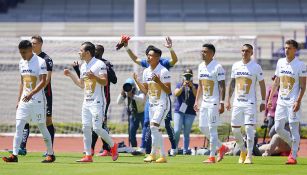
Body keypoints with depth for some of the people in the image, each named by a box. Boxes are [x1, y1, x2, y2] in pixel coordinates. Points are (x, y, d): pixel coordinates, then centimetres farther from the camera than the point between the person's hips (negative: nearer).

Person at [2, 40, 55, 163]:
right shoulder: (22, 63, 11)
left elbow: (43, 82, -17)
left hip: (37, 100, -6)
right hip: (24, 99, 6)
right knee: (18, 126, -5)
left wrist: (31, 94, -27)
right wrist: (19, 99, 14)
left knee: (42, 127, 1)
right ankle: (14, 155, -9)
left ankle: (51, 154, 14)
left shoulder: (40, 62, -10)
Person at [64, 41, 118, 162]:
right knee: (86, 128, 2)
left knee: (97, 128, -11)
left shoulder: (99, 64, -10)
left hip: (97, 102, -8)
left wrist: (94, 77, -33)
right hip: (86, 102, 8)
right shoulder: (83, 66, 16)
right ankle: (88, 155, 4)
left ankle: (113, 146, 11)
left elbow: (105, 82, -17)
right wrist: (70, 75, 20)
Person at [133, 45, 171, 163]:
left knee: (154, 127, -20)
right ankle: (163, 156, 15)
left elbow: (168, 91, -14)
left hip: (162, 104, -8)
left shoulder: (163, 71, -14)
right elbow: (145, 90, 13)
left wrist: (159, 82, -27)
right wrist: (136, 81, 2)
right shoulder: (146, 71, 8)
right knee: (157, 130, 9)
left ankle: (153, 154, -16)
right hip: (152, 104, 8)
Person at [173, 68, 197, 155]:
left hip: (190, 112, 0)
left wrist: (192, 86, -15)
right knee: (177, 131, -9)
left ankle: (185, 150, 2)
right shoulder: (179, 85, 11)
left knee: (186, 133, 1)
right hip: (179, 111, 0)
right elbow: (176, 94, -5)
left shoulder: (195, 86, 9)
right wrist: (183, 86, -16)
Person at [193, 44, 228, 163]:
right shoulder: (201, 66, 11)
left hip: (214, 102, -8)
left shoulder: (217, 67, -13)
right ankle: (221, 147, 24)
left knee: (212, 128, -7)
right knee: (203, 127, 10)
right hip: (204, 102, 8)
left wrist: (222, 103, -20)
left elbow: (222, 86, -14)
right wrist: (196, 101, 14)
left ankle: (212, 157, -1)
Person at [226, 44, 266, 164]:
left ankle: (249, 155, -7)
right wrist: (228, 100, 12)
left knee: (249, 128, -11)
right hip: (237, 103, 5)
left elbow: (262, 85, 0)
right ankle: (243, 151, 25)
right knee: (235, 129, 5)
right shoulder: (236, 66, 9)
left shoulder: (256, 67, -4)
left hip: (250, 103, -5)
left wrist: (263, 102, -4)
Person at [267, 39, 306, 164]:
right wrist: (270, 98, 12)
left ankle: (293, 156, -1)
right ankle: (293, 145, 26)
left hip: (293, 102, -6)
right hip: (281, 101, 6)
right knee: (278, 128, 4)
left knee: (294, 128, -5)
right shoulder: (280, 62, 10)